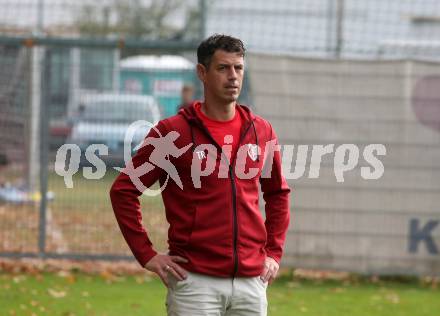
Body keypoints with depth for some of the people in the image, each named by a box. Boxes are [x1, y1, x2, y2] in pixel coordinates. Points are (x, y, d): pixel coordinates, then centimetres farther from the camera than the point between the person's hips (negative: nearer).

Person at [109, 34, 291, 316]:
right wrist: (147, 255, -5)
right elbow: (124, 190, -1)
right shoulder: (172, 131, -3)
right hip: (196, 280, -4)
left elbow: (278, 193, 25)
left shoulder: (262, 131, 10)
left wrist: (274, 252, 15)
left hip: (251, 281, 4)